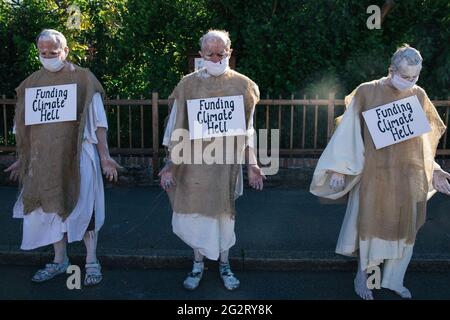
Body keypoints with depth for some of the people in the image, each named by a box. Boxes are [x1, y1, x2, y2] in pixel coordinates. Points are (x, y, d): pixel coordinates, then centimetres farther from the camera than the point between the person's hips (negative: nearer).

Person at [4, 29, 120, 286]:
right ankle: (60, 260, 25)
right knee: (51, 206, 9)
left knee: (81, 205, 0)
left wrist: (104, 156, -10)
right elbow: (24, 125, 15)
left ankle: (92, 262, 12)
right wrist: (22, 158, 15)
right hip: (43, 158, 4)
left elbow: (98, 121, -4)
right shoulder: (32, 83, 10)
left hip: (77, 155, -4)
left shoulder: (82, 78, -2)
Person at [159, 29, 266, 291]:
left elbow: (247, 131, 5)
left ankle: (224, 263, 30)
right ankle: (198, 263, 28)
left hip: (227, 163, 0)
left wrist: (252, 165, 0)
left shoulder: (242, 85, 1)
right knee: (194, 212, 6)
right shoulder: (189, 85, -1)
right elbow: (176, 128, 1)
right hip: (194, 162, 0)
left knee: (224, 213, 10)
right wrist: (171, 164, -3)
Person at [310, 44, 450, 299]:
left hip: (409, 174, 4)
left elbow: (424, 138, 12)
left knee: (403, 225, 11)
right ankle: (362, 276, 24)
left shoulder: (419, 95, 5)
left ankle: (394, 280, 29)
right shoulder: (367, 92, -7)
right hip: (375, 173, -4)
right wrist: (340, 169, -9)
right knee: (370, 223, 5)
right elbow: (348, 132, -6)